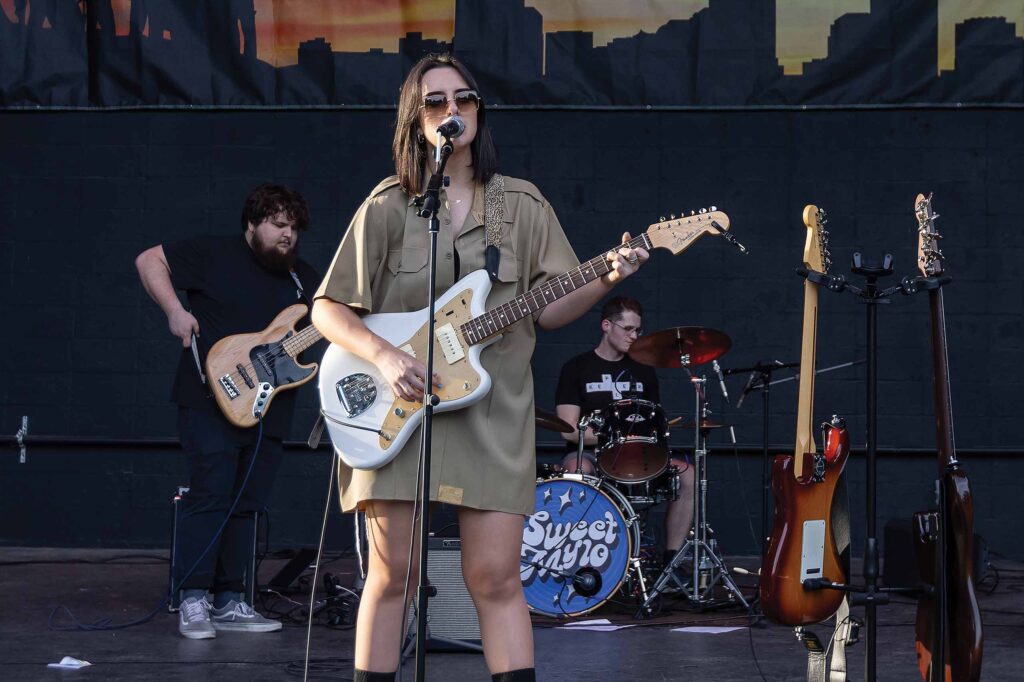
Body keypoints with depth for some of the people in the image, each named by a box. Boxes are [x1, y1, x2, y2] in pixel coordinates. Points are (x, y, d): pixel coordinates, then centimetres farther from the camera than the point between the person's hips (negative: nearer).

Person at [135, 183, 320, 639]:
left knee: (246, 505, 8)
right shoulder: (215, 255, -2)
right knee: (210, 496, -11)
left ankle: (229, 603, 13)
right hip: (211, 400, -6)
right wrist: (174, 310, -13)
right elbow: (149, 260, -1)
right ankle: (193, 603, -7)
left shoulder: (305, 280, 15)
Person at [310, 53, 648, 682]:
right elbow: (328, 308, 3)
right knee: (393, 572, 1)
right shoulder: (386, 209, 3)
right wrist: (384, 355, -14)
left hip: (492, 411, 1)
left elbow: (548, 309, 7)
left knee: (496, 577, -4)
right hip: (398, 407, -1)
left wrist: (605, 280, -11)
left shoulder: (522, 205, 9)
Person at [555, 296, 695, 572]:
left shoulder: (643, 371, 14)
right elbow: (570, 430, -8)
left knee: (685, 473, -20)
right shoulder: (577, 368, 0)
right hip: (589, 454, -4)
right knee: (577, 470, -39)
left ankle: (671, 558, -13)